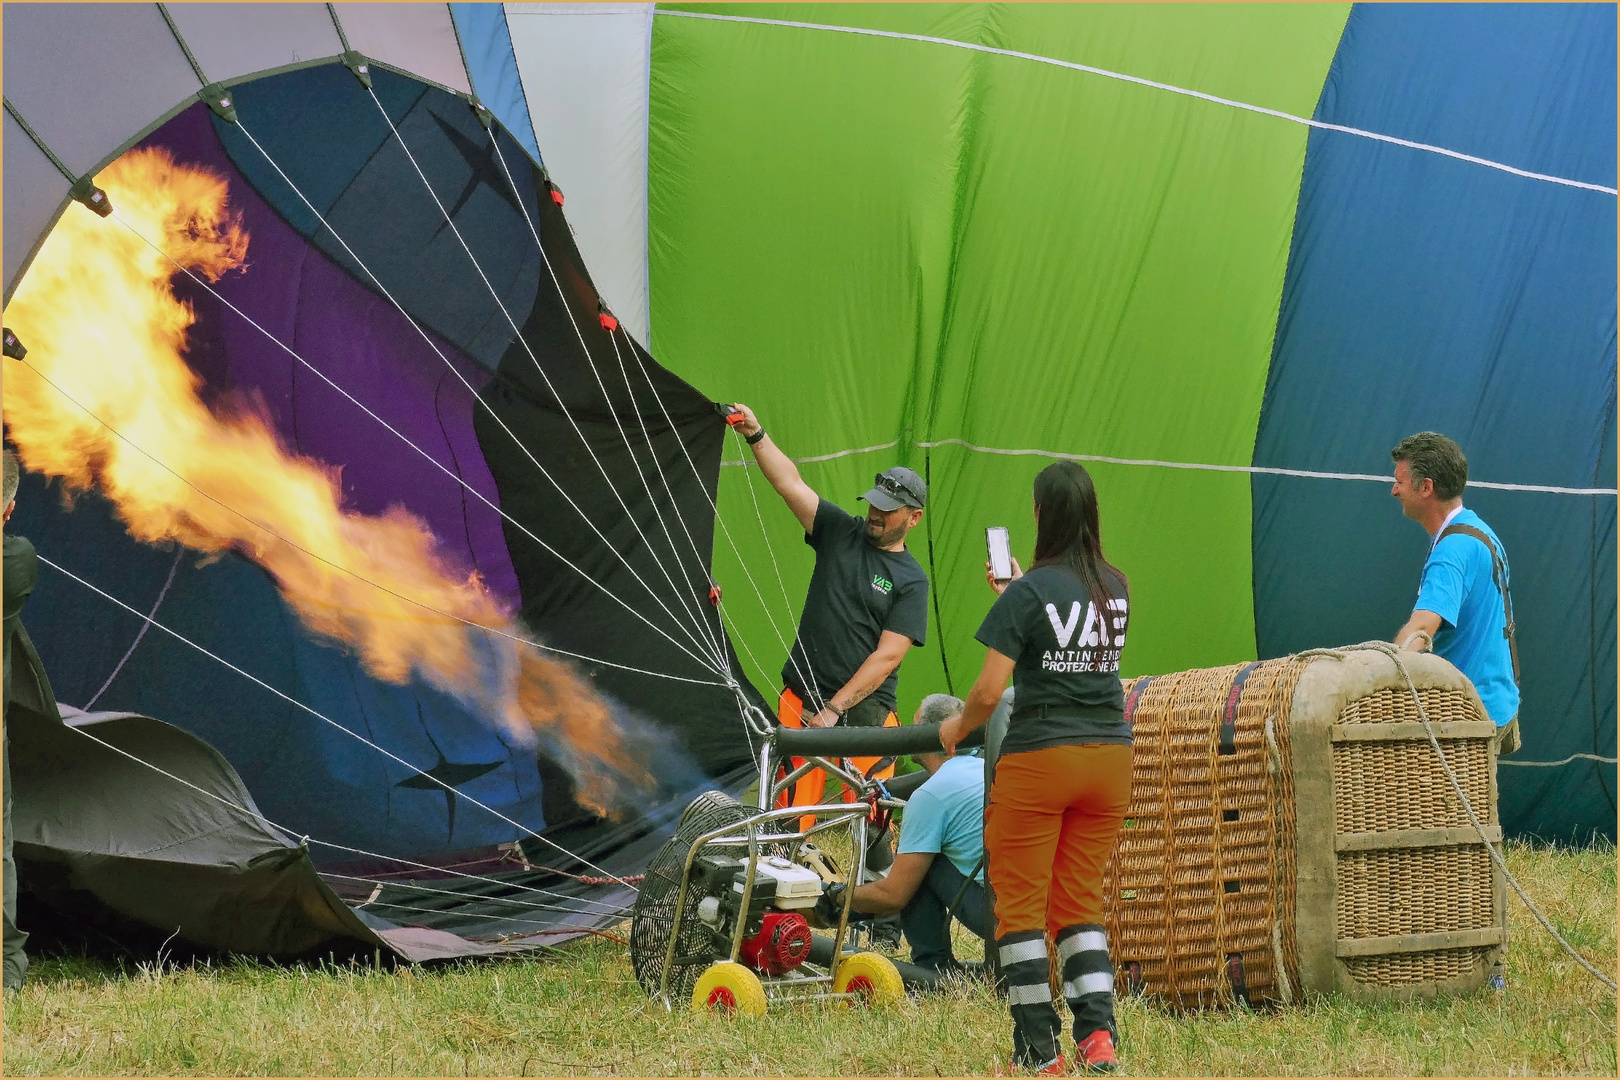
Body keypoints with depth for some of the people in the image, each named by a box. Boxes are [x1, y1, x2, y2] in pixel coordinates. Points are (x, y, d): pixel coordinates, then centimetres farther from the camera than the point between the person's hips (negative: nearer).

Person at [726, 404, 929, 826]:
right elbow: (790, 483, 1)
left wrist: (835, 708, -13)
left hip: (864, 711, -3)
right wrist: (756, 435, -14)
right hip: (801, 703, 3)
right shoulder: (841, 533, 9)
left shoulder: (911, 580, 0)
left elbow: (888, 656, -7)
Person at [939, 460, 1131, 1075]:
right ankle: (1097, 1029, -2)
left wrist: (956, 729, 7)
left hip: (1039, 756, -6)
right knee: (1080, 902, 14)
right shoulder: (1117, 589, 6)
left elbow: (989, 689, -13)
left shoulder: (1030, 592, -12)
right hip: (1110, 756, 6)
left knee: (1020, 904, 5)